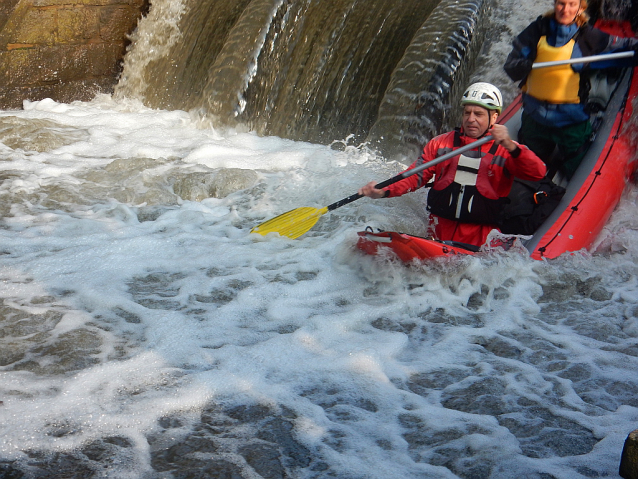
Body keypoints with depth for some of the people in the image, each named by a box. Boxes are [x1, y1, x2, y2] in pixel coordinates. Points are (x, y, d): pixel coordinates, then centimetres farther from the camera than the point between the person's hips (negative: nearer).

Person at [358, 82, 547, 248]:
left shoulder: (507, 151, 6)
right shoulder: (440, 143, 17)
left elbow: (538, 172, -10)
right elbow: (415, 175, 12)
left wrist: (510, 147, -27)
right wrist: (384, 191, -6)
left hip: (481, 239, -3)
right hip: (439, 233, 4)